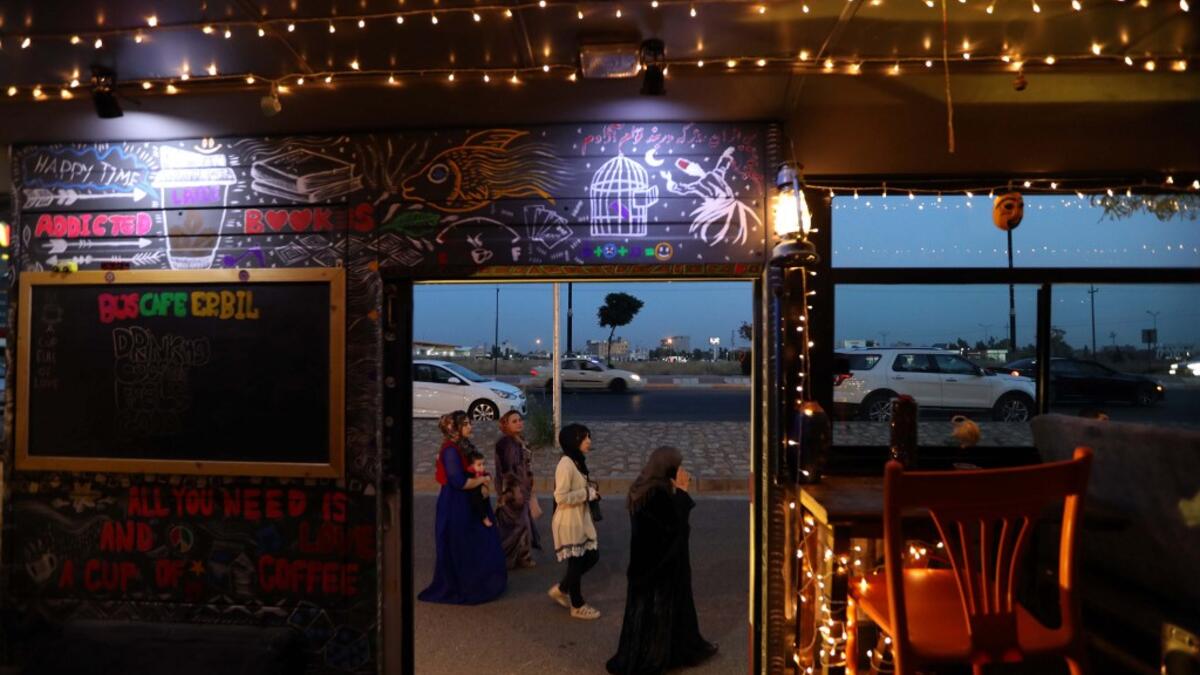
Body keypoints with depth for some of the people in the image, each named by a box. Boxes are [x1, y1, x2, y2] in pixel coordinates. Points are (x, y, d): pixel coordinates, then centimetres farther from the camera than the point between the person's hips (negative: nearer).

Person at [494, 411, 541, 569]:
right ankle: (510, 559, 8)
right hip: (512, 490, -9)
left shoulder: (520, 441, 11)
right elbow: (507, 470, -21)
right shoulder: (505, 443, -17)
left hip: (523, 488, 9)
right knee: (515, 524, -3)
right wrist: (515, 490, -24)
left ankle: (522, 557, 23)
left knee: (524, 522, 14)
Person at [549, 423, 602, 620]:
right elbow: (561, 497, -26)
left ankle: (561, 589, 30)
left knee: (592, 556, 15)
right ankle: (578, 606, 23)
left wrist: (591, 491, 2)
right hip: (569, 522, -10)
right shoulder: (566, 464, -22)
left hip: (581, 520, 10)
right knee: (576, 562, 4)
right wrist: (587, 494, -18)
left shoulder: (578, 462, 8)